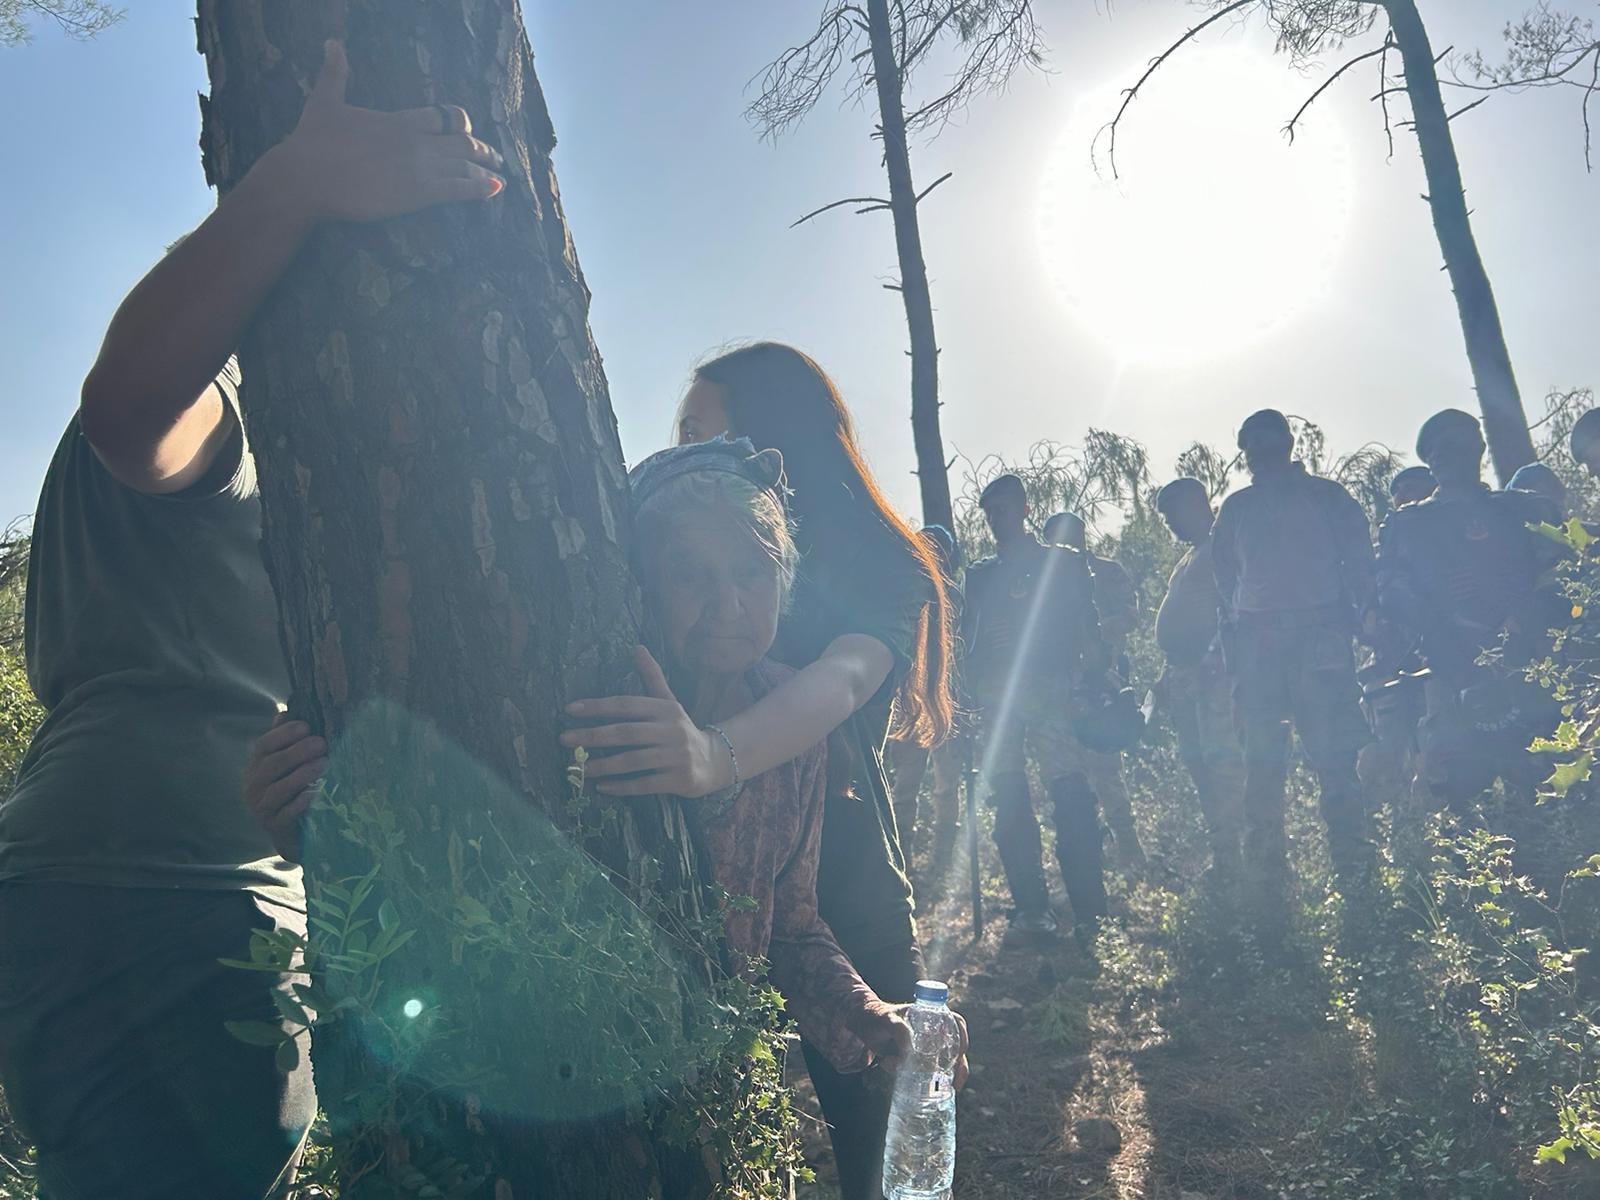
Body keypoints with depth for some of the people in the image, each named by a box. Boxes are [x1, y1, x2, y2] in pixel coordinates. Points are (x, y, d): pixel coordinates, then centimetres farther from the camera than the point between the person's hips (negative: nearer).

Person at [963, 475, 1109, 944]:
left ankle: (1089, 911, -9)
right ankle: (1031, 907, 6)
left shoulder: (1064, 562, 12)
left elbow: (1088, 629, 7)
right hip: (994, 695, 4)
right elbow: (966, 637, 17)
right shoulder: (978, 575, 21)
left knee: (1071, 794, -13)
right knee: (1009, 800, 1)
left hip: (1052, 689, -3)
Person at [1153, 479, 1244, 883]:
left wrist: (1214, 656, -26)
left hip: (1213, 669, -10)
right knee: (1196, 758, 10)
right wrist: (1169, 673, 22)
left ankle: (1228, 852, -12)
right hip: (1185, 673, 10)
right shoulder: (1191, 556, 24)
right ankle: (1220, 845, 17)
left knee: (1220, 755, -12)